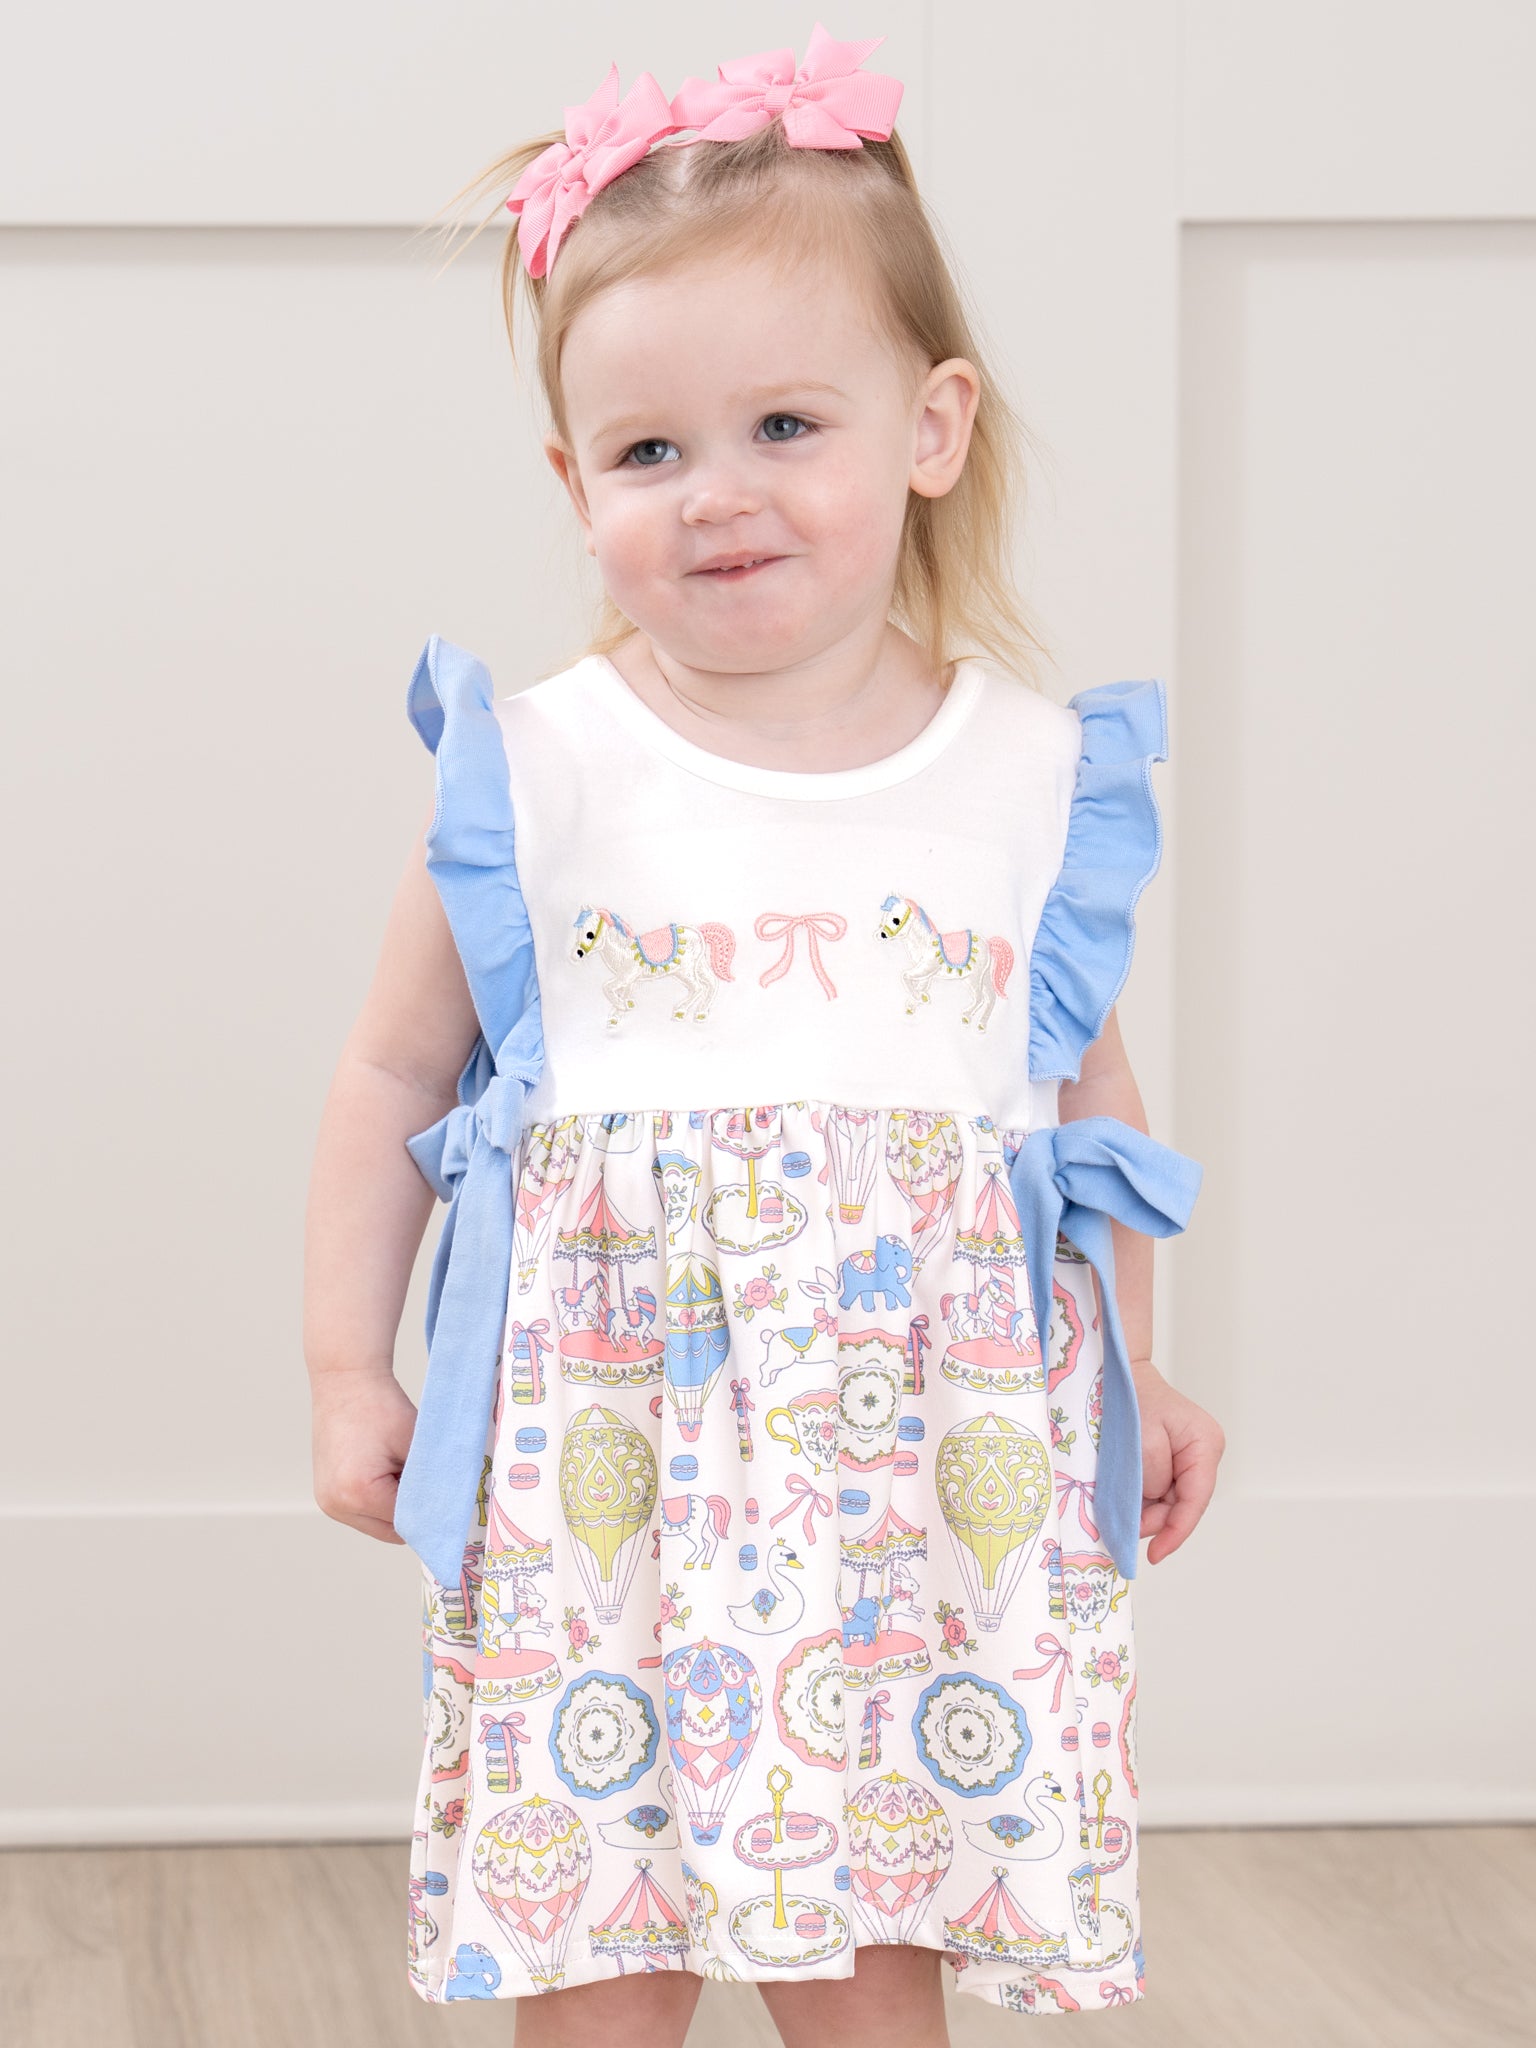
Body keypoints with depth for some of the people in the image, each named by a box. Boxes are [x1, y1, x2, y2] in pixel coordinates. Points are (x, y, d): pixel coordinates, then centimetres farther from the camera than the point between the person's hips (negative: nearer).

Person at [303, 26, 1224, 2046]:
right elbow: (395, 1076, 9)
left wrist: (1135, 1368, 20)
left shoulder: (1035, 779, 5)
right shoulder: (531, 775, 1)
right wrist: (347, 1367, 6)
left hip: (931, 1456, 1)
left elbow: (1088, 1080, 18)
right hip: (603, 1442, -1)